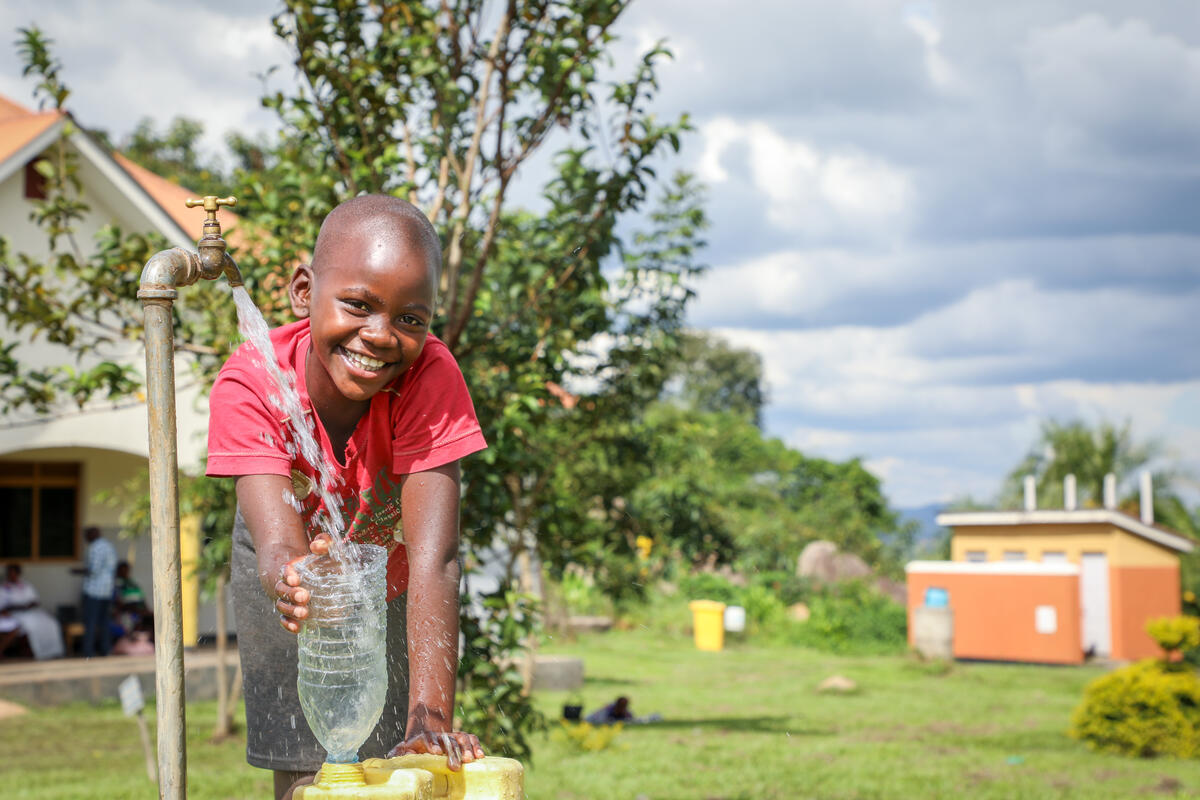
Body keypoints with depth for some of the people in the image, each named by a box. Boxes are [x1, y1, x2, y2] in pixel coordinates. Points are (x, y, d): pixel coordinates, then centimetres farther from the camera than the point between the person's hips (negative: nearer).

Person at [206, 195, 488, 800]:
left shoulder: (430, 376, -35)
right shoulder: (248, 386, -33)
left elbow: (434, 556, -42)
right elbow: (278, 543, -45)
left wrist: (431, 715, -53)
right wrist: (291, 579, -71)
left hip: (389, 563, 0)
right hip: (298, 565, 0)